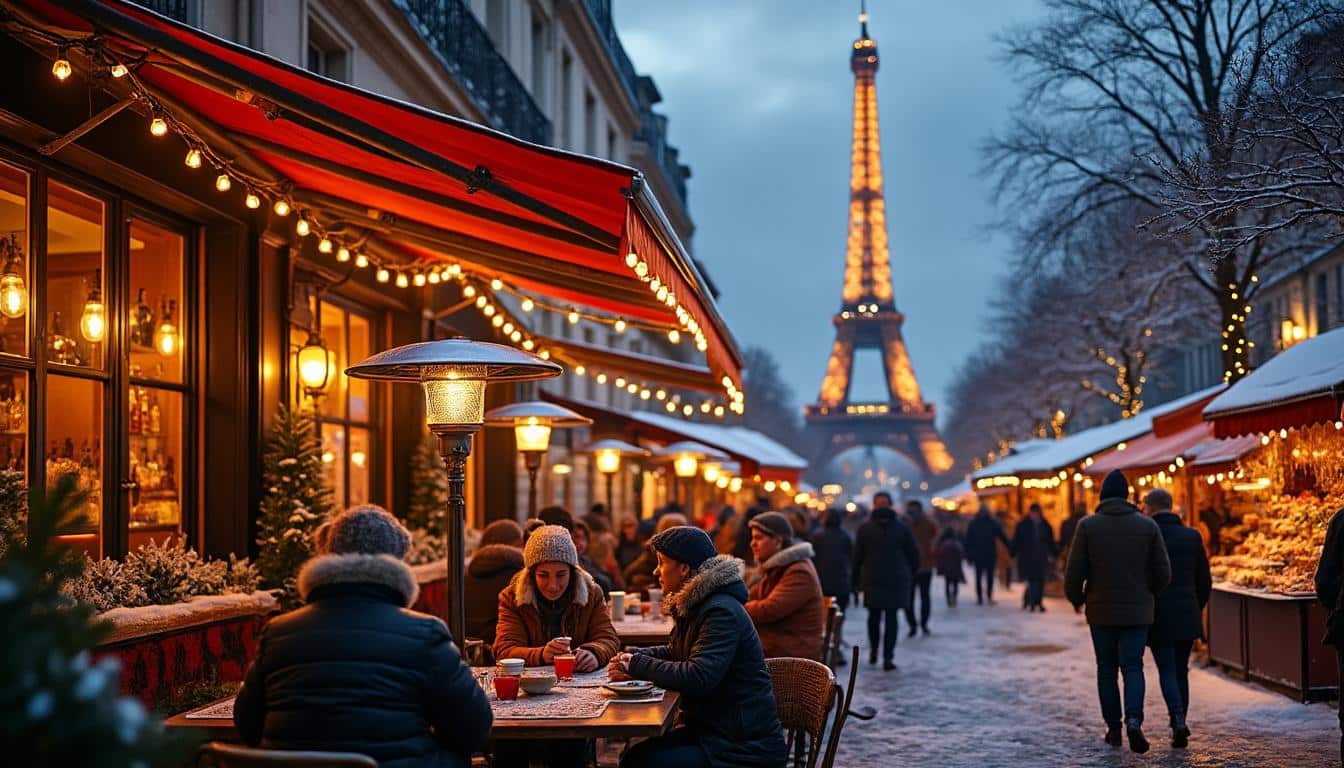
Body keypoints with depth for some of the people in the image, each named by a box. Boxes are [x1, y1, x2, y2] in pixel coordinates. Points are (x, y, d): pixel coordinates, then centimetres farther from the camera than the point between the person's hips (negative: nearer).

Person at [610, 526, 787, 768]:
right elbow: (675, 652, 26)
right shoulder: (696, 606, 12)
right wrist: (634, 657, 5)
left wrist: (637, 665, -16)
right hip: (708, 729, 9)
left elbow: (697, 677, -29)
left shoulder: (722, 612, -20)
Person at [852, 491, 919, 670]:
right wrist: (910, 575, 16)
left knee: (874, 616, 17)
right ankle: (888, 657, -4)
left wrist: (857, 581, 6)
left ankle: (873, 651, 16)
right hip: (897, 580, 0)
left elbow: (857, 557, 0)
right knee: (891, 617, 2)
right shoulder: (901, 528, 2)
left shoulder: (864, 528, 1)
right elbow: (914, 554, 4)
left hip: (872, 581, 0)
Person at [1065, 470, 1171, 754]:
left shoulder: (1088, 526, -6)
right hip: (1137, 611, 0)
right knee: (1133, 667, 5)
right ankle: (1134, 720, -16)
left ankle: (1113, 727, 15)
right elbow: (1163, 573, -1)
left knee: (1107, 668, 13)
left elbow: (1074, 572, -7)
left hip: (1101, 611, 0)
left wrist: (1076, 598, 12)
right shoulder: (1148, 526, -1)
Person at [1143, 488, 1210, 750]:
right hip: (1187, 617, 4)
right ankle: (1180, 721, 20)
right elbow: (1205, 580, 8)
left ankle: (1178, 721, -16)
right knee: (1181, 669, 15)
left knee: (1167, 670, 0)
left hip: (1158, 617, -4)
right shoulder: (1192, 536, 5)